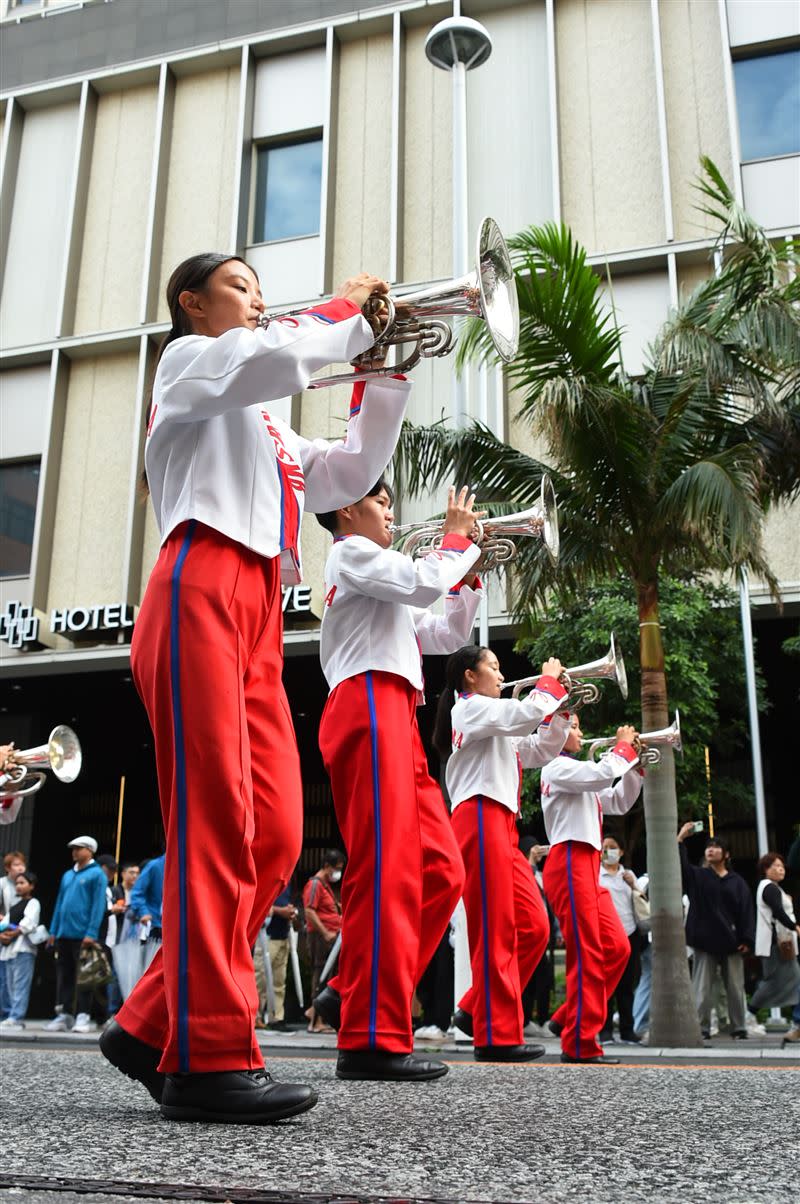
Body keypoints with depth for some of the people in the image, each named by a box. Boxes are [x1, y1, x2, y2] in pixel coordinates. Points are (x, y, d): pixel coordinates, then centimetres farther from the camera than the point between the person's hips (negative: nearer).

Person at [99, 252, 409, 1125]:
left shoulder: (267, 429, 35)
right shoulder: (187, 361, 12)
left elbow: (352, 472, 31)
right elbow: (278, 358, -10)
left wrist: (387, 376, 24)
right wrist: (348, 309, 6)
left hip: (257, 612, 8)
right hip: (201, 590, -8)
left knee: (274, 834, -4)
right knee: (215, 822, -16)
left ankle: (152, 1026, 3)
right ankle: (208, 1057, -16)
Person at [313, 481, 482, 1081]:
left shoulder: (384, 591, 34)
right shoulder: (350, 553, 6)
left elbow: (446, 635, 30)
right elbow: (424, 584, -9)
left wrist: (470, 572, 23)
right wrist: (457, 538, 7)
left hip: (396, 718, 10)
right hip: (368, 706, -10)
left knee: (441, 870, 1)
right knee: (388, 868, -16)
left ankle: (353, 992, 5)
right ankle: (372, 1038, -16)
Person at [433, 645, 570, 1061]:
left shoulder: (494, 724, 29)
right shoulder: (470, 707, -1)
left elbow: (542, 751, 27)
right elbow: (528, 715, -15)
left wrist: (561, 709, 18)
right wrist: (549, 681, 1)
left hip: (501, 826, 10)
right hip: (480, 819, -10)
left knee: (533, 928, 4)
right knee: (496, 930, -9)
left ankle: (476, 1010, 11)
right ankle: (497, 1036, -6)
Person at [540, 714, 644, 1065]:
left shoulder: (577, 774, 27)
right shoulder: (557, 767, -4)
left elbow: (619, 803, 26)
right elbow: (601, 774, -21)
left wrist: (635, 768, 14)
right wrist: (623, 746, -5)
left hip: (587, 865, 10)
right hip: (569, 862, -10)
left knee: (617, 948, 4)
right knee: (587, 954, -10)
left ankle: (568, 1018, 12)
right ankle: (580, 1044, -5)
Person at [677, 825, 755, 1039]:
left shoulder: (737, 882, 8)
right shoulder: (697, 876, 8)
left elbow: (747, 911, 3)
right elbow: (680, 865, -9)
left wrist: (747, 940, -5)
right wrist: (680, 839, -17)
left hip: (731, 944, 1)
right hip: (705, 942, 0)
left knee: (735, 988, 5)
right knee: (702, 988, -1)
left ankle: (739, 1029, 14)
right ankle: (701, 1028, 3)